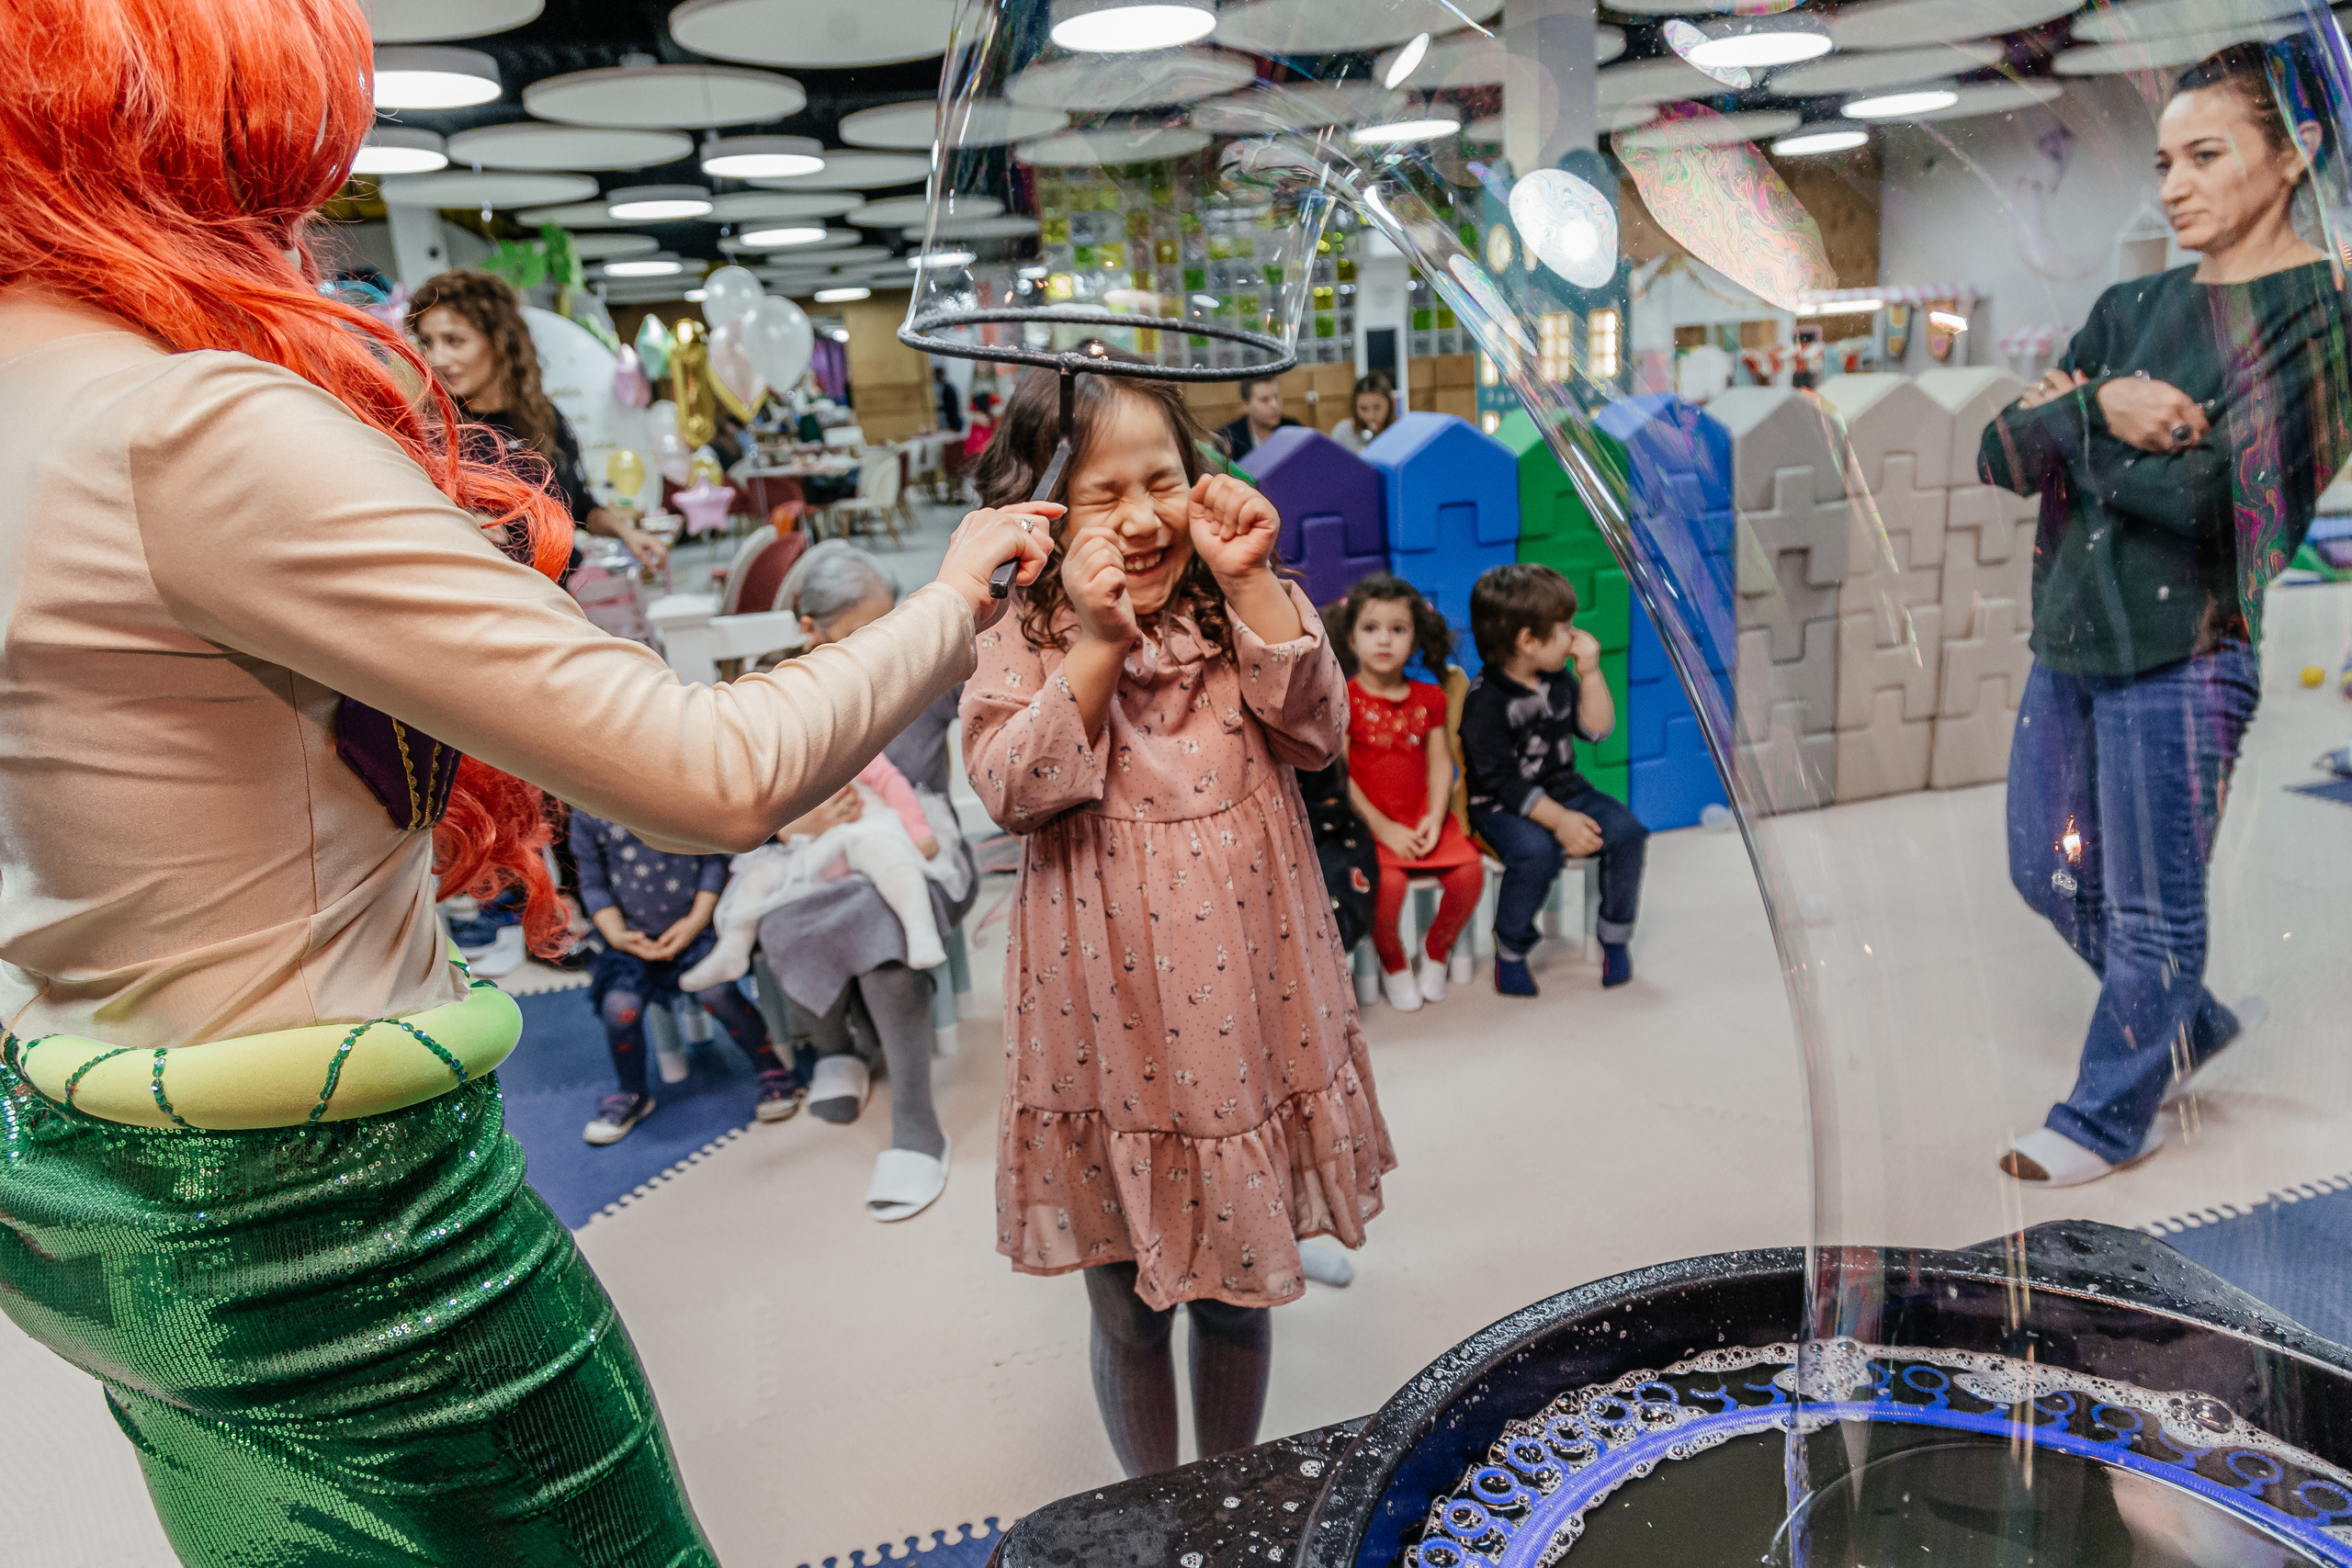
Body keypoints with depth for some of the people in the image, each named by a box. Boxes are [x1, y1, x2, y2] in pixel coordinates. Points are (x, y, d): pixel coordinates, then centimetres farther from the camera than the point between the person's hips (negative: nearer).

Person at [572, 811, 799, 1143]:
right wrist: (616, 935, -7)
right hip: (635, 937, 2)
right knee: (619, 1007, -19)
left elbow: (714, 860, -3)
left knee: (715, 991, -25)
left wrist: (697, 920, -10)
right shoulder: (587, 814, -4)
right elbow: (593, 883, 5)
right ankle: (632, 1096, 11)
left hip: (694, 926, -2)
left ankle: (772, 1071, -2)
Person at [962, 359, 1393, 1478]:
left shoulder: (1246, 613, 1)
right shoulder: (1025, 642, -5)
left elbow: (1316, 733, -10)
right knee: (1128, 1308, 16)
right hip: (1111, 1028, -1)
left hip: (1245, 1010, 2)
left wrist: (1250, 586, -19)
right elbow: (1010, 790, -17)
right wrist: (1097, 642, -26)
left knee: (1237, 1286, 19)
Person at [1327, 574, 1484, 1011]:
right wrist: (1383, 828, -14)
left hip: (1423, 816, 4)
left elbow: (1440, 763, 7)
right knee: (1389, 881, -30)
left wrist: (1435, 818, -10)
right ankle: (1392, 962, 1)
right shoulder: (1343, 699, -3)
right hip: (1366, 820, -4)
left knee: (1470, 871, -19)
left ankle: (1436, 950, 10)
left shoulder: (1428, 697, 11)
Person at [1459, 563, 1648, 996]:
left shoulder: (1557, 680, 7)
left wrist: (1590, 672, -3)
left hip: (1564, 790, 7)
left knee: (1625, 830, -16)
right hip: (1502, 808, -7)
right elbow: (1504, 781, -20)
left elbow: (1596, 730, 7)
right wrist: (1559, 820, -27)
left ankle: (1615, 937, 3)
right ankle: (1510, 953, -12)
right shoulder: (1484, 700, -17)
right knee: (1536, 852, -35)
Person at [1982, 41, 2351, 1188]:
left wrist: (2070, 426, -6)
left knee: (2152, 909, 3)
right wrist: (2100, 407, -17)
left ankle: (2110, 1114, 23)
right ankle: (2194, 1022, 40)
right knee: (2049, 870, 16)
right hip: (2072, 638, 7)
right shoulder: (2131, 310, 11)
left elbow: (2215, 495, -19)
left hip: (2185, 653, -7)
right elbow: (2002, 456, 2)